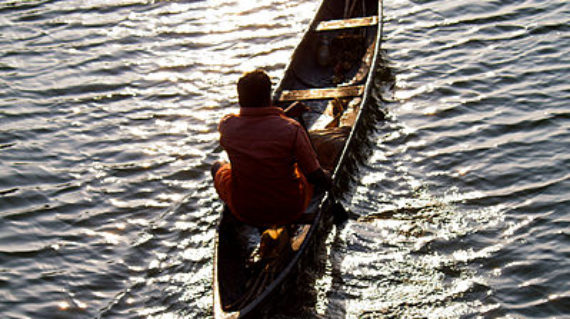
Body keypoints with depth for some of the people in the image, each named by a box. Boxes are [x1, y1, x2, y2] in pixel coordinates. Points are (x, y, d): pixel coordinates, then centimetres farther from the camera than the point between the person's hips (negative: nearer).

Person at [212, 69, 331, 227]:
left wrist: (284, 114, 22)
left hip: (244, 213, 1)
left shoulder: (227, 126, -15)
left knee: (218, 167, 31)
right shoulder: (292, 130, -23)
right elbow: (317, 179, -15)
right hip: (291, 212, -1)